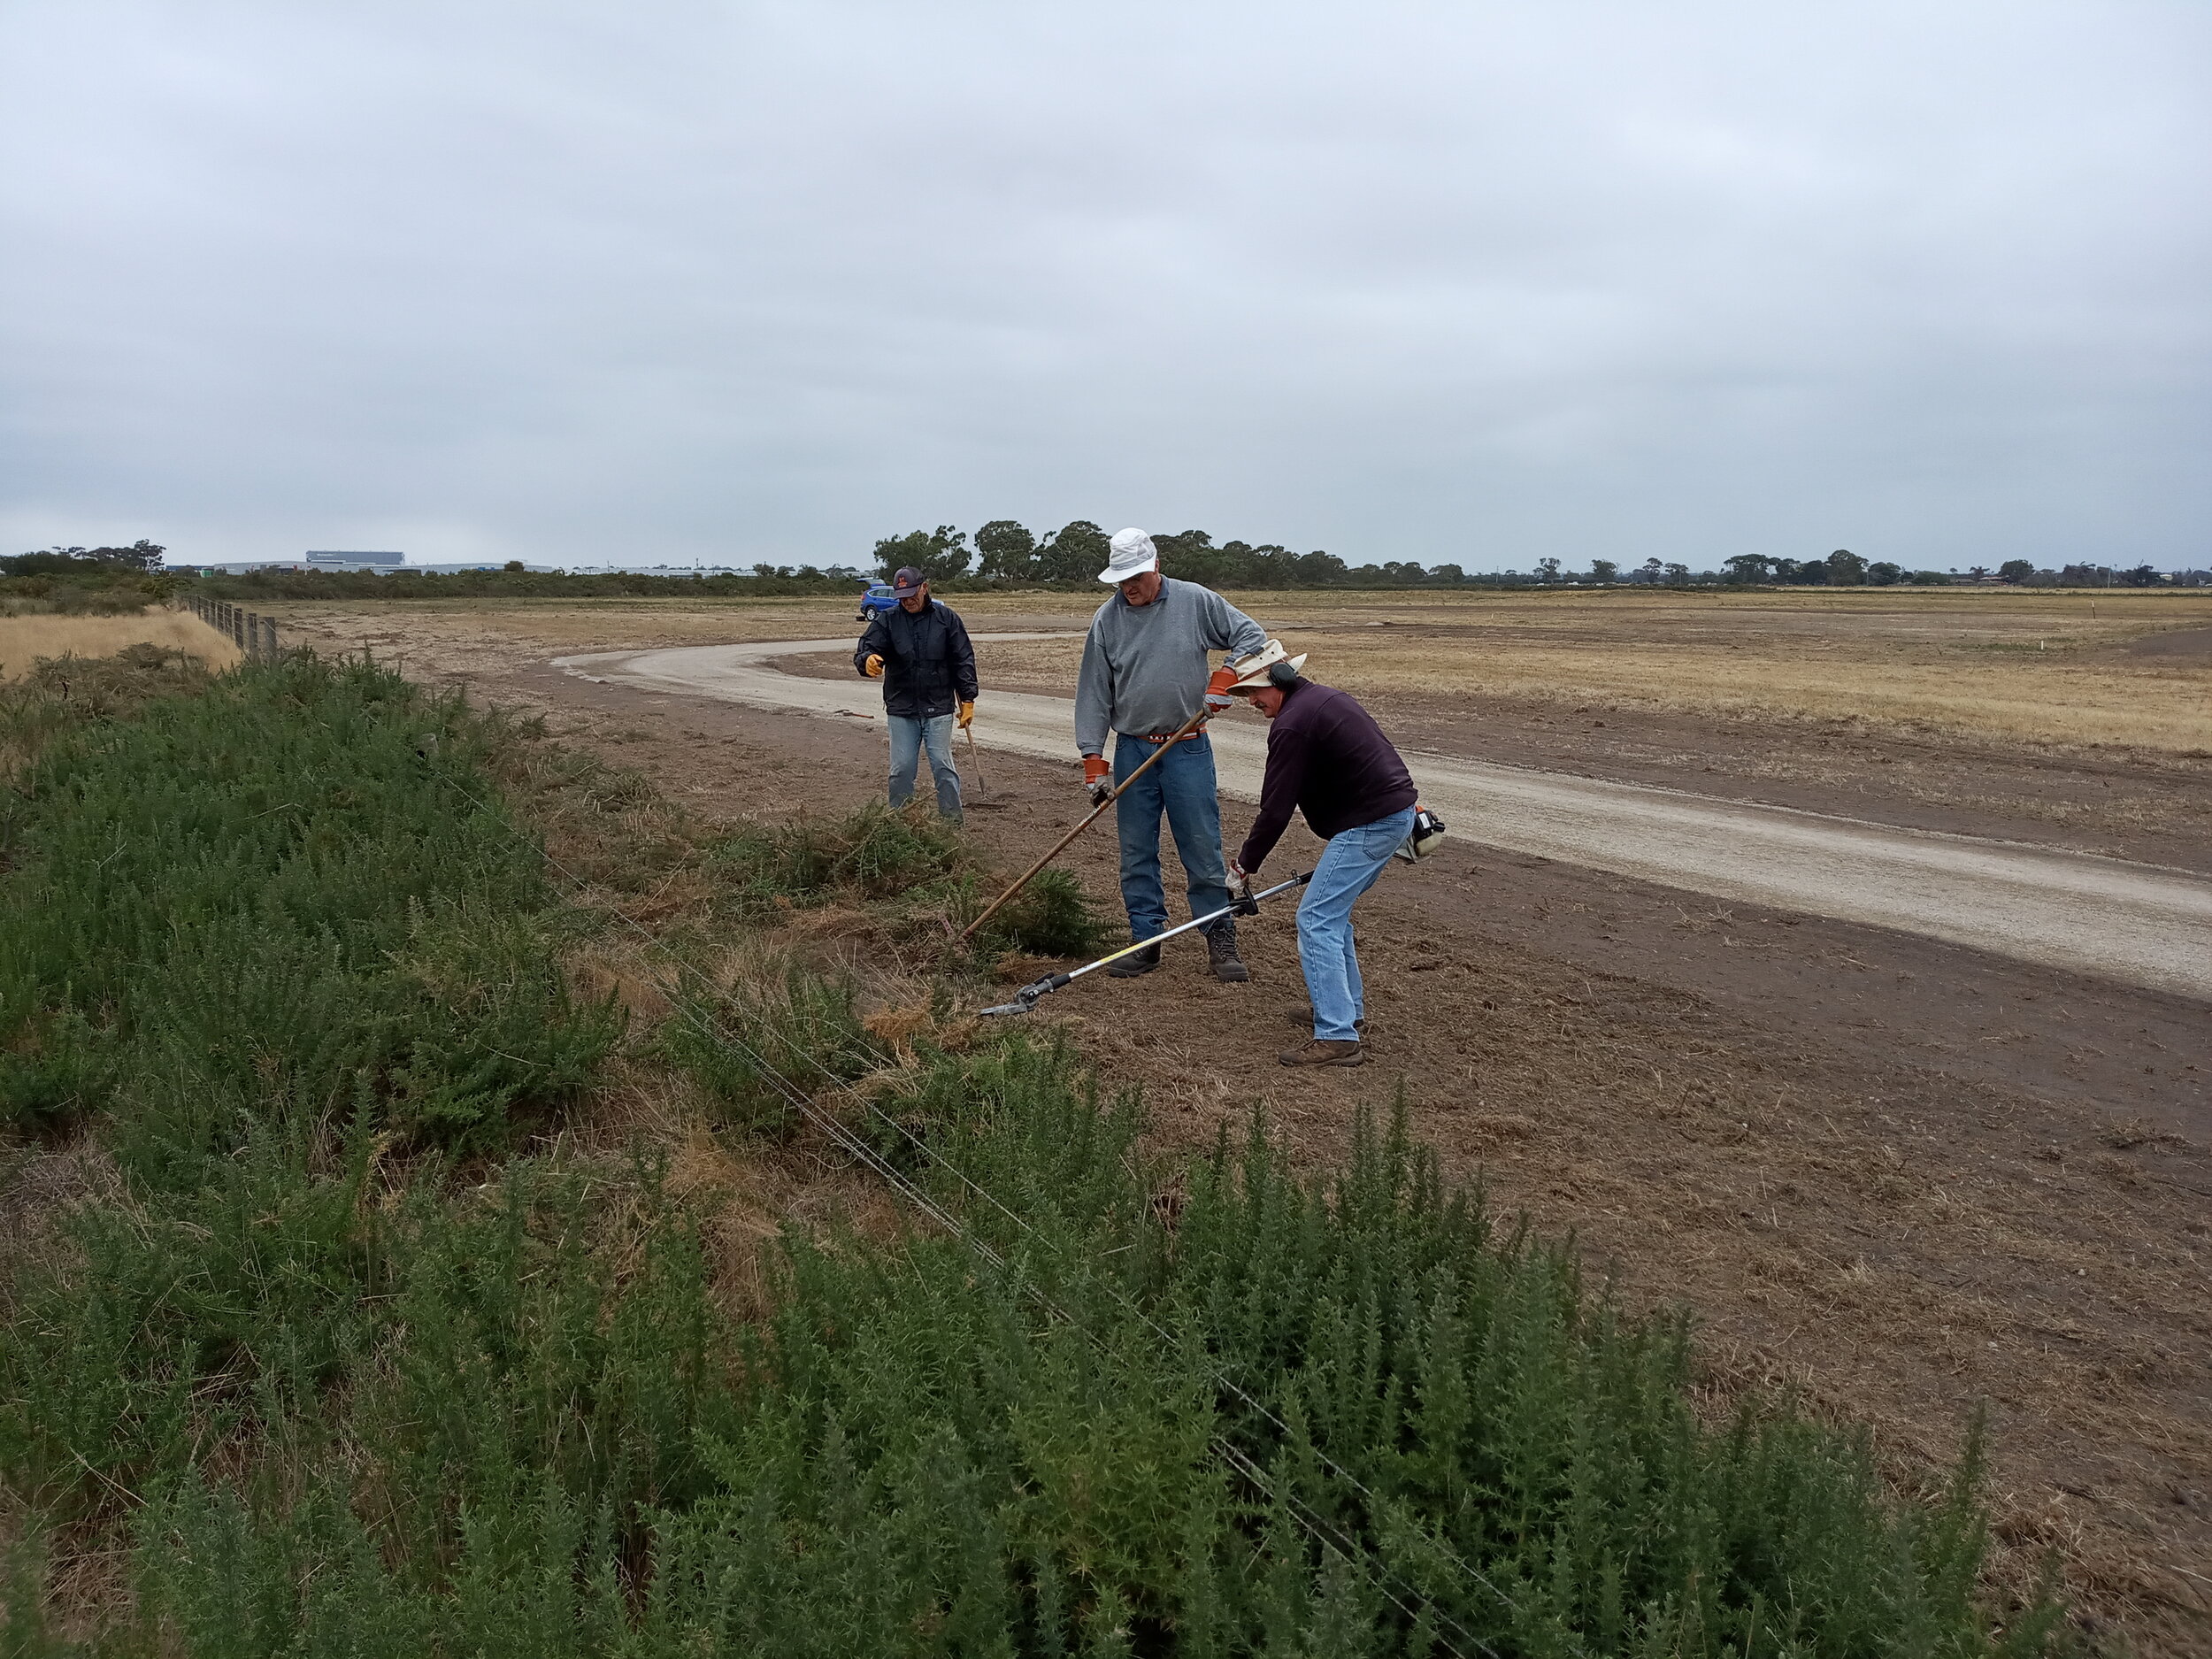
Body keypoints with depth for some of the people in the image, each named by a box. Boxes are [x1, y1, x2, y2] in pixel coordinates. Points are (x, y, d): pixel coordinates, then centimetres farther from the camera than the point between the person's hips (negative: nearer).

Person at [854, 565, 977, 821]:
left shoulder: (947, 618, 2)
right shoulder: (886, 620, 3)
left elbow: (964, 661, 4)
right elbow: (864, 649, -6)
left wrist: (967, 700, -1)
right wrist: (868, 660, -32)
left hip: (939, 708, -1)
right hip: (901, 709, 1)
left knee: (943, 766, -1)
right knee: (901, 769, 4)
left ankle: (952, 820, 7)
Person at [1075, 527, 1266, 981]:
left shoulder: (1196, 602, -1)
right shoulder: (1107, 619, 2)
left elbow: (1251, 634, 7)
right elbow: (1094, 693, 3)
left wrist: (1224, 678, -9)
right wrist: (1093, 759, -3)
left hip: (1188, 750, -2)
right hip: (1132, 751, 2)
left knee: (1203, 848, 0)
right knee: (1136, 854, 6)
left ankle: (1220, 942, 9)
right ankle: (1146, 940, 17)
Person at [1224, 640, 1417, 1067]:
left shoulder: (1292, 725, -15)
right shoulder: (1325, 697, 16)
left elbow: (1276, 810, -15)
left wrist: (1244, 866, -4)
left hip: (1369, 823, -10)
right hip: (1397, 811, 10)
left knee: (1316, 920, -10)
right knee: (1332, 911, 21)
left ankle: (1338, 1036, -13)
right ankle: (1349, 1010, 30)